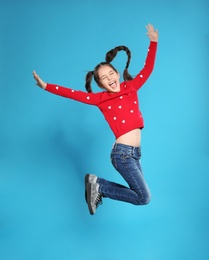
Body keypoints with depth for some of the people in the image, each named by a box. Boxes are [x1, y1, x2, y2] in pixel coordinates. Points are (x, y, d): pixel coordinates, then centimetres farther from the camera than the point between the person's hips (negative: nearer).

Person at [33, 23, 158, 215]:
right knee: (144, 197, -3)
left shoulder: (131, 87, 8)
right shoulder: (101, 98, -4)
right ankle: (99, 186, 8)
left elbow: (147, 69, 17)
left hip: (134, 152, 7)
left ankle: (97, 186, 23)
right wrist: (46, 86, -9)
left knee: (138, 192, 17)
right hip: (122, 153, -7)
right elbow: (74, 94, -5)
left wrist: (153, 42, 18)